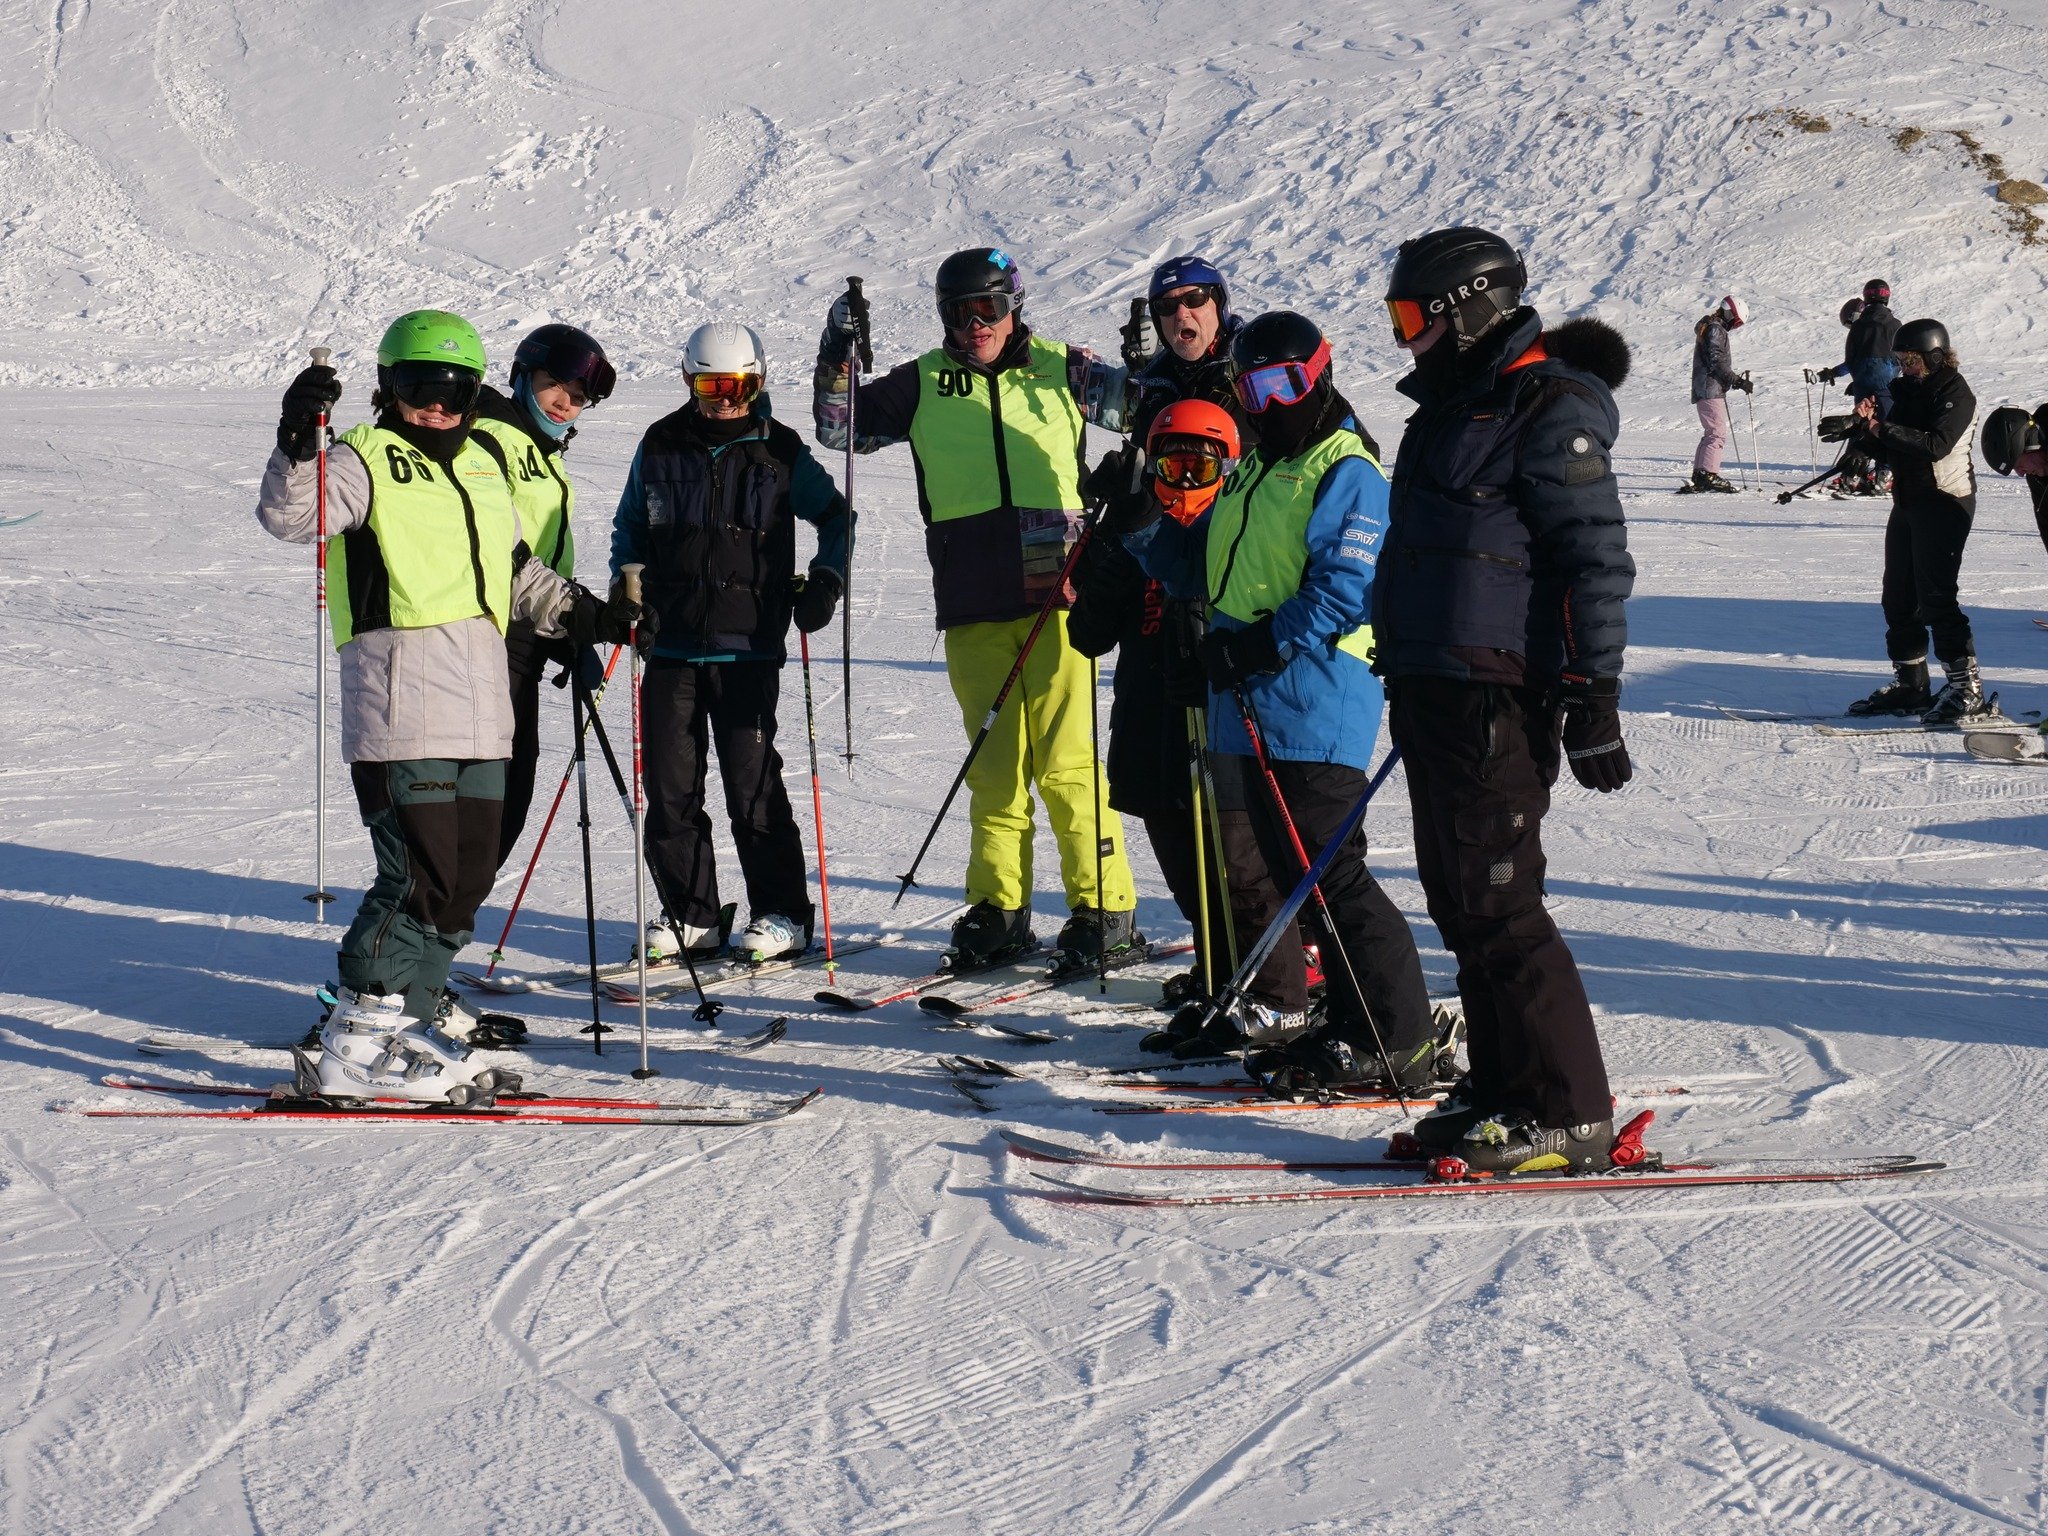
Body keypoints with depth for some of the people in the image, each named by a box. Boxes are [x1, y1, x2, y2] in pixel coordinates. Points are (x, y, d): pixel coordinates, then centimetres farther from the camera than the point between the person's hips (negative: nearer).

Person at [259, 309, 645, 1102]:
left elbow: (517, 572, 31)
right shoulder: (365, 461, 0)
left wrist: (583, 613, 20)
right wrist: (297, 444, -33)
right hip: (402, 701, -8)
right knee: (421, 878, -13)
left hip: (481, 706, 8)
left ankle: (404, 1025, 17)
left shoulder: (484, 465, 21)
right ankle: (352, 1050, -7)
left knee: (470, 877, 8)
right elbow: (287, 516, -17)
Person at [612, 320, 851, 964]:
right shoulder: (660, 447, 8)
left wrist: (825, 579, -1)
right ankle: (690, 914, 14)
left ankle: (782, 914, 6)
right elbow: (630, 526, 20)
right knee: (670, 785, 3)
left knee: (752, 783, -5)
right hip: (671, 645, 3)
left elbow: (835, 515, 13)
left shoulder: (780, 452, 2)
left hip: (748, 648, -3)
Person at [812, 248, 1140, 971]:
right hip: (973, 606, 2)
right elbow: (839, 429, 14)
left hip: (1055, 594, -2)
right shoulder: (922, 385, 10)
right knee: (994, 763, 7)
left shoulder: (1059, 370, 7)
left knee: (1067, 760, -7)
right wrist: (836, 353, 1)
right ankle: (998, 911, 15)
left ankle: (1106, 911, -1)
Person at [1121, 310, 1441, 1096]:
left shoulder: (1347, 476, -9)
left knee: (1328, 873, -9)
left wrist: (1257, 646, -24)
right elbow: (1202, 570, 24)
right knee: (1289, 867, 13)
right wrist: (1143, 528, 7)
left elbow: (1344, 594, -18)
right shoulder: (1253, 475, 20)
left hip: (1314, 708, -10)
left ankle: (1396, 1041, -4)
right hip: (1255, 708, 10)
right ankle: (1351, 1024, 22)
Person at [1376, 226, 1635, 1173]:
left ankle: (1571, 1113, -7)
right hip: (1432, 685, 10)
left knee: (1495, 900, -11)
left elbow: (1595, 559, -14)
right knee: (1457, 899, 11)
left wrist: (1594, 695, -18)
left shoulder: (1549, 409, -10)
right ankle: (1501, 1088, 18)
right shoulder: (1454, 404, 19)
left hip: (1498, 694, -10)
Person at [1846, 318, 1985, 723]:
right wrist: (1867, 426, -7)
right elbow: (1885, 452, 12)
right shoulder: (1905, 390, 12)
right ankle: (1909, 684, 17)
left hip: (1945, 502, -8)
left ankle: (1966, 686, -9)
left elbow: (1937, 444, -25)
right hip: (1908, 502, 8)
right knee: (1899, 597, 9)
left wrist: (1884, 429, -28)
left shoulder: (1956, 394, -10)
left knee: (1936, 597, -13)